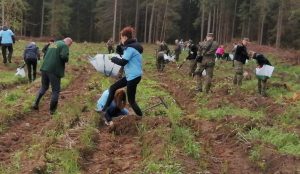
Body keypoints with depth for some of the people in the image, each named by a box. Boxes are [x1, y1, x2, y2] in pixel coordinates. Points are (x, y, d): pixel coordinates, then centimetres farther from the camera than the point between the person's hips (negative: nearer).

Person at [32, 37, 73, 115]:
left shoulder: (53, 44, 21)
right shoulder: (64, 45, -5)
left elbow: (46, 55, 26)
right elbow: (64, 56, -20)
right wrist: (66, 60, 0)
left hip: (44, 68, 7)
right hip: (54, 70, -7)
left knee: (44, 87, 23)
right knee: (56, 90, 4)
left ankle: (36, 104, 14)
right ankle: (52, 110, 8)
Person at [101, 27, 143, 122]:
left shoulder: (130, 48, -20)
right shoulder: (133, 46, 12)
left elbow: (122, 62, -24)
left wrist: (114, 59, -7)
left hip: (133, 76, -10)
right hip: (131, 75, 10)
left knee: (131, 100, 0)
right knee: (113, 88, 14)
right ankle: (105, 110, 21)